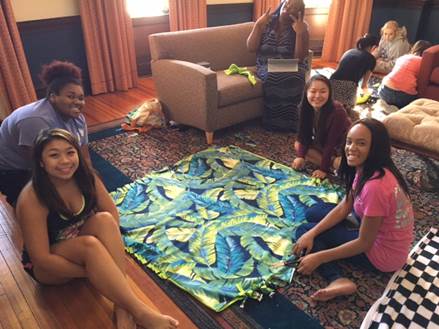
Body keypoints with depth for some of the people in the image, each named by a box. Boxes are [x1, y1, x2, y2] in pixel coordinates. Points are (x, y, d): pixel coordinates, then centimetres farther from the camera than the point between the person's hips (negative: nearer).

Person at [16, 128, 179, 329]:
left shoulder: (85, 177, -14)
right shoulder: (31, 200, -28)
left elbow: (112, 215, -8)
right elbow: (42, 259, -26)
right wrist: (90, 272, -25)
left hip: (82, 248, 5)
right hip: (48, 266, -4)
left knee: (104, 219, -29)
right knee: (90, 245, -37)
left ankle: (122, 305, -32)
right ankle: (140, 313, -36)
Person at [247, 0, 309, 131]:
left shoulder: (301, 28, -3)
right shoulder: (267, 22, 2)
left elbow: (299, 57, -13)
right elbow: (251, 48, -6)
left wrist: (300, 33, -21)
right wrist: (258, 24, -13)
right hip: (267, 66, 1)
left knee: (292, 78, -35)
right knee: (272, 76, -34)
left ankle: (287, 121, -17)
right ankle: (274, 121, -17)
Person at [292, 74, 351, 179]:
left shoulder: (337, 111, -33)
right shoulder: (306, 107, -15)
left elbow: (331, 143, -30)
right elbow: (304, 134, -6)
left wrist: (324, 169, -26)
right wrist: (300, 156, -16)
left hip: (343, 147, -7)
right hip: (322, 144, 7)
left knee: (339, 163, -35)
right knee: (297, 145, -6)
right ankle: (332, 162, -11)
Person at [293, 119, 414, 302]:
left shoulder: (375, 186, -35)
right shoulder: (365, 169, -6)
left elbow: (364, 244, -26)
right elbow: (344, 208, 0)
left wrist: (318, 258, -20)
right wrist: (312, 233, -10)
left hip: (382, 254, -9)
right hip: (375, 232, 9)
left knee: (302, 230, -4)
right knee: (314, 212, 14)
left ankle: (337, 280, -18)